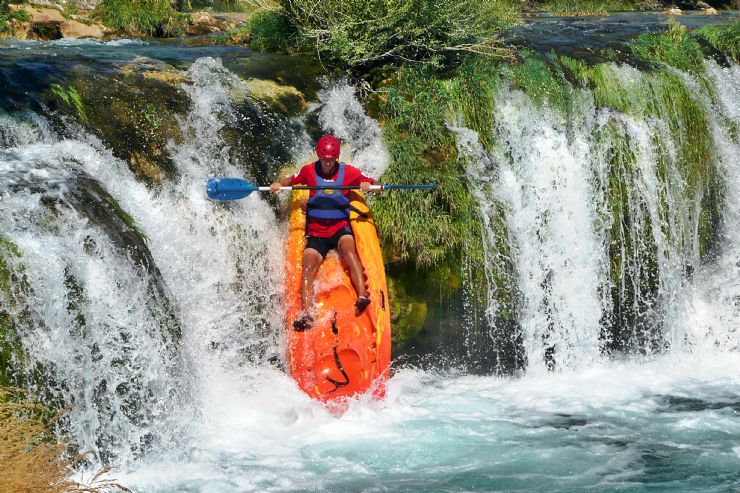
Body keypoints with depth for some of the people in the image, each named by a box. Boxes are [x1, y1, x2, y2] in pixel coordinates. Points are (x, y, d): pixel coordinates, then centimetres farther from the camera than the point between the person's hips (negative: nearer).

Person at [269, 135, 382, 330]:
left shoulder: (348, 172, 2)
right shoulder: (309, 171, 5)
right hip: (316, 232, 2)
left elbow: (376, 184, 2)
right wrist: (278, 184, -4)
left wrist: (368, 185, -21)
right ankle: (306, 314, -36)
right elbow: (290, 180, 18)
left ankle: (363, 297, -49)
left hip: (341, 228, -2)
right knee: (308, 268, -21)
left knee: (348, 247, -35)